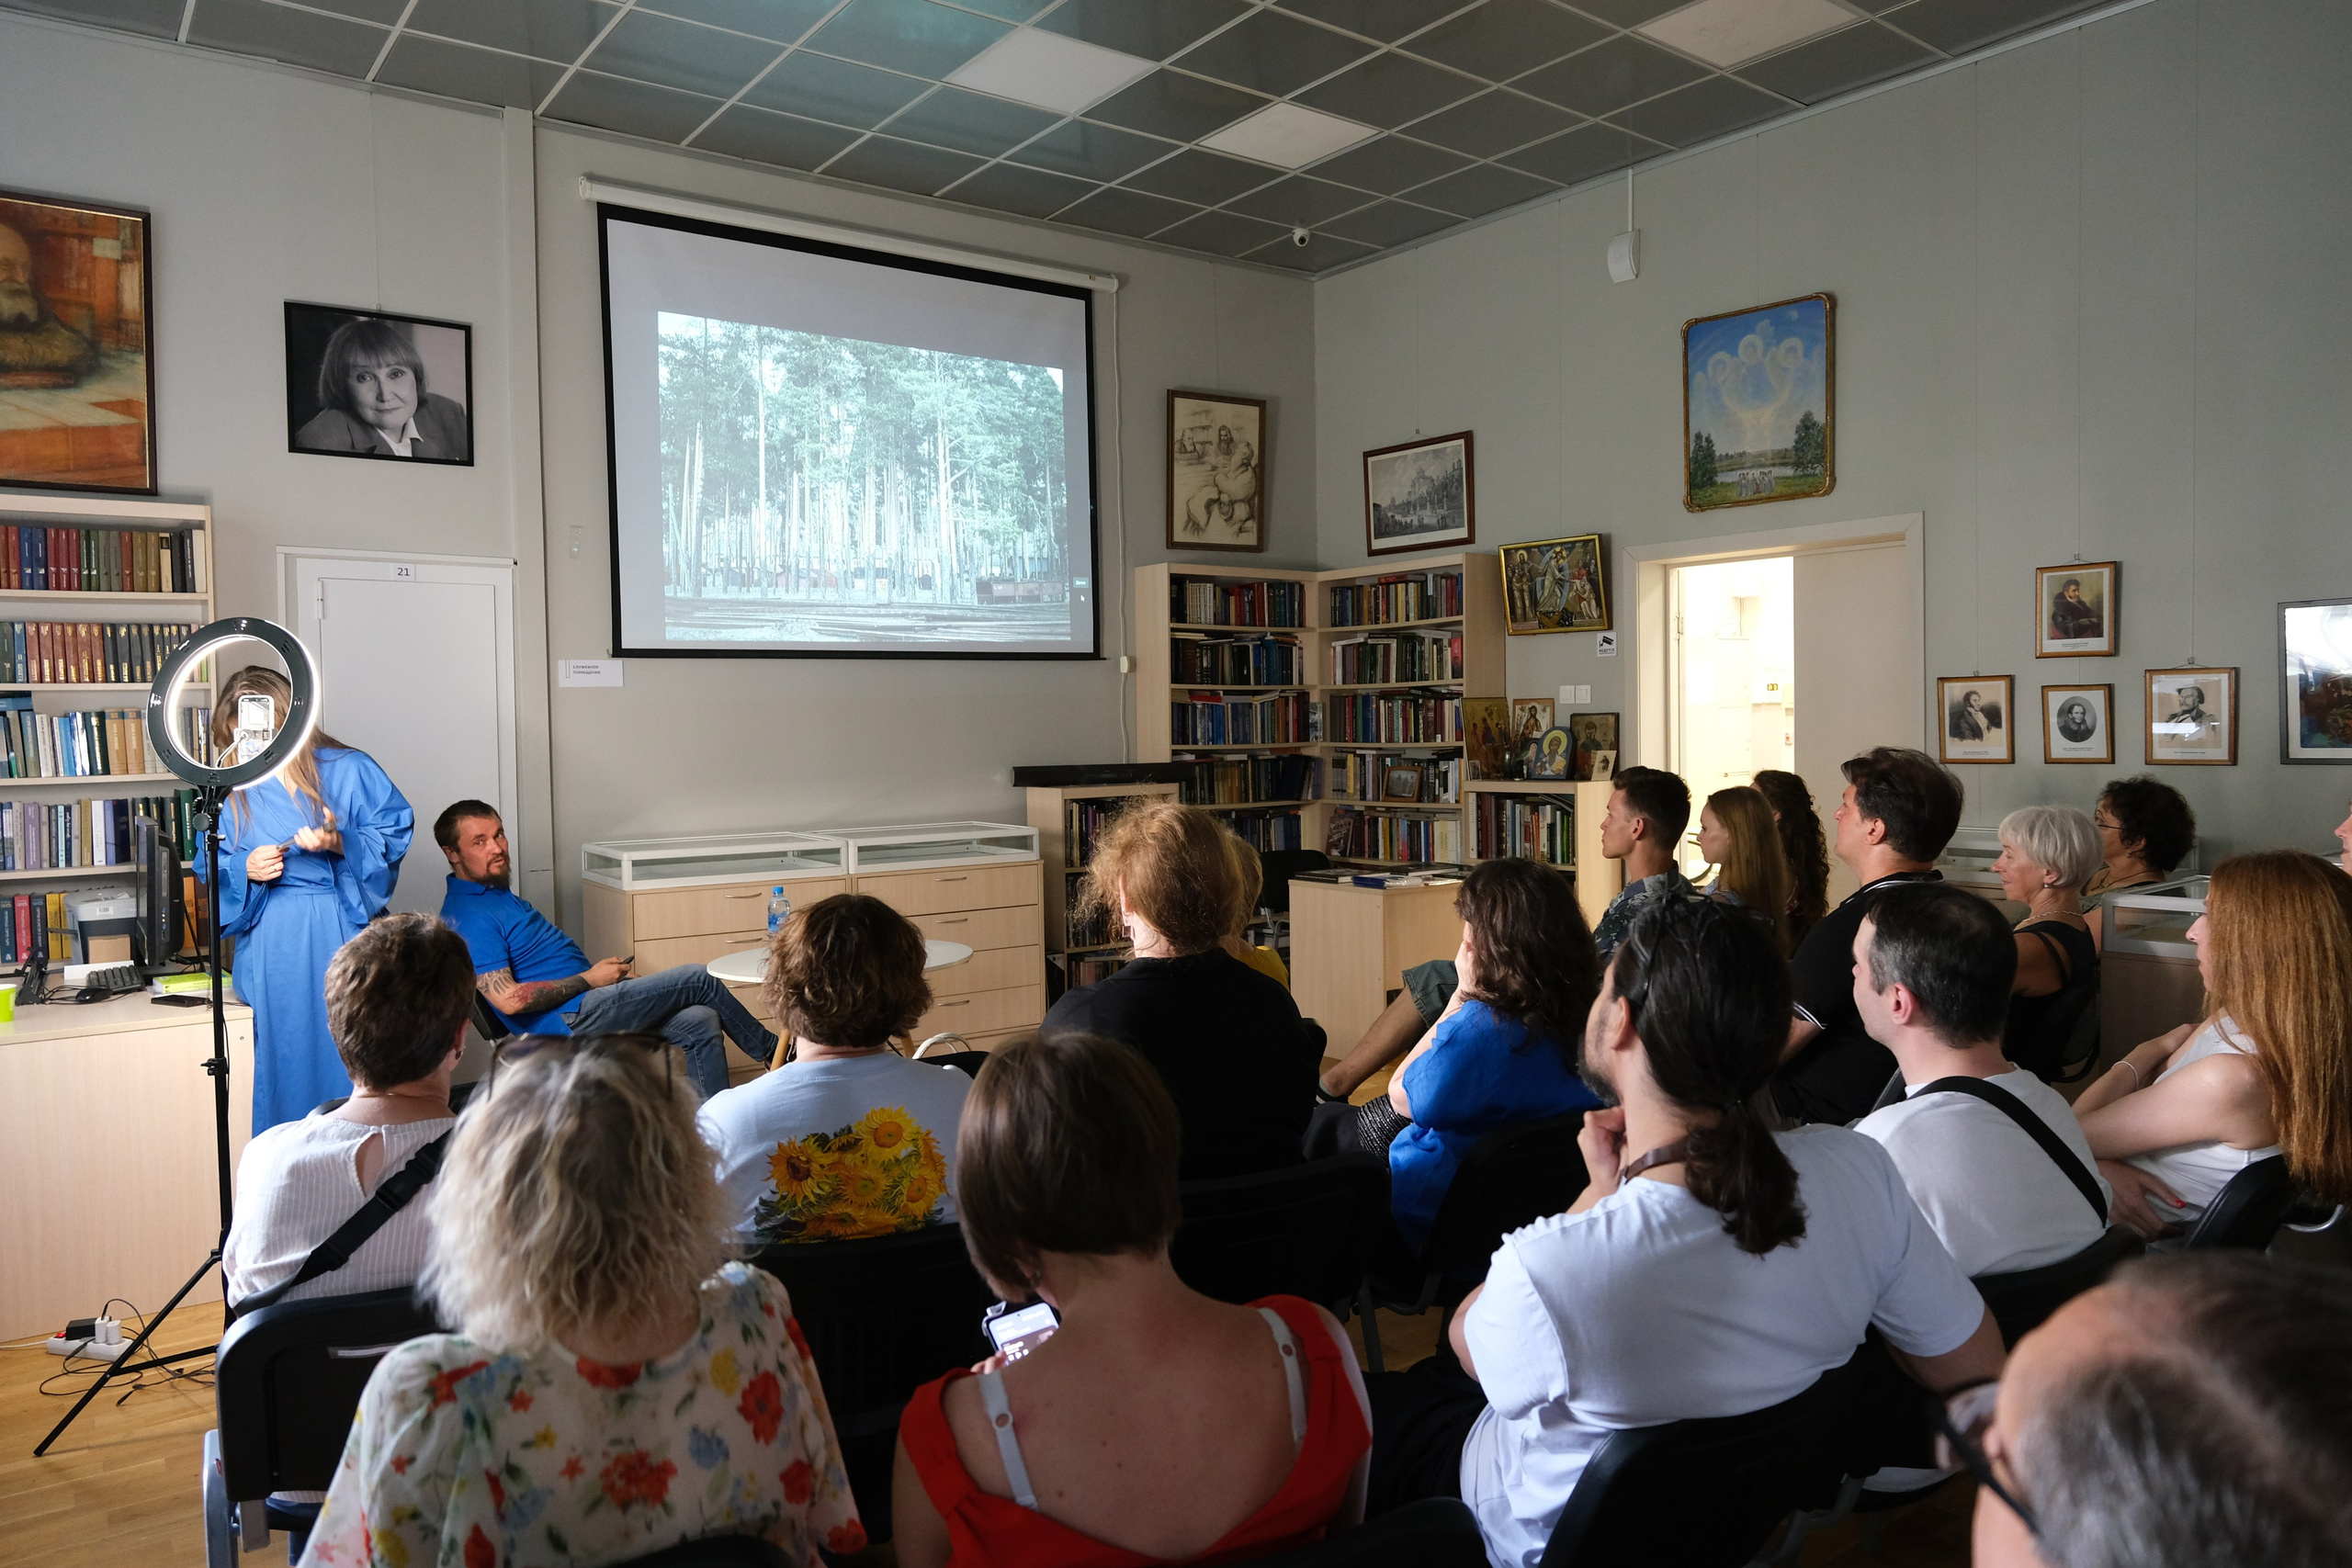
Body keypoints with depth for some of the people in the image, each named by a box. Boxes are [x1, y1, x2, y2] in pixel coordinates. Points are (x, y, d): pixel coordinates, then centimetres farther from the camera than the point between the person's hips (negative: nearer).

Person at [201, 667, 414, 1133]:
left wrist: (343, 844, -17)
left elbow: (395, 832, -1)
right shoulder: (235, 790, 10)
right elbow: (211, 868, 14)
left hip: (345, 932, -2)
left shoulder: (349, 770, 1)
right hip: (275, 946, 3)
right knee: (285, 1054, 3)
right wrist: (244, 870, -7)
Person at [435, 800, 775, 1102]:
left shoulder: (497, 895, 18)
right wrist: (589, 979, -14)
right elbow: (509, 999, -24)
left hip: (583, 1006, 10)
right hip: (568, 1020, -10)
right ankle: (772, 1050, 11)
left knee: (700, 1023, -3)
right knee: (696, 979, -10)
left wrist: (615, 978, 12)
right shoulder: (469, 915, -16)